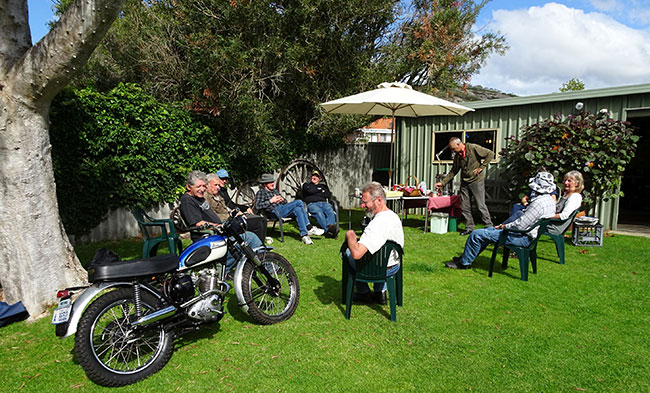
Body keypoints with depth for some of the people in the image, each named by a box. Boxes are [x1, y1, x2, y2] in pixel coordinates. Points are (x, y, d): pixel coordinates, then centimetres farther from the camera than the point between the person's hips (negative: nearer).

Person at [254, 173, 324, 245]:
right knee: (299, 202, -23)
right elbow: (257, 206, -11)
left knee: (298, 209, -27)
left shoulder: (275, 191, 28)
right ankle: (309, 228, -22)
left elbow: (285, 202, 29)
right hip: (274, 212, -7)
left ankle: (304, 235, -29)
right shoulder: (261, 192, 6)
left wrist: (282, 200, 4)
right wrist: (271, 201, -15)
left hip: (282, 208, 7)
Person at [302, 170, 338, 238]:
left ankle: (331, 226, -60)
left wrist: (317, 194, 6)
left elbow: (329, 195, 14)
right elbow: (310, 191, 2)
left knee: (330, 211, -34)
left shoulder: (323, 186, 33)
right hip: (311, 204, -3)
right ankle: (327, 229, -59)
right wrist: (321, 191, 15)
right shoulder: (306, 185, 27)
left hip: (323, 202, 3)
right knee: (319, 212, -38)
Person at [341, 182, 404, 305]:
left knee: (345, 251, 14)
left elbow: (356, 254, -40)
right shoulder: (394, 216, -3)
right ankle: (380, 292, 34)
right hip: (395, 266, 8)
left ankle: (364, 293, 24)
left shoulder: (378, 224, -33)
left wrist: (350, 235, -22)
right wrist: (360, 239, 10)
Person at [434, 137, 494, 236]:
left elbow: (490, 154, -8)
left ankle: (489, 227, 8)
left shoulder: (474, 148, -9)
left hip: (477, 181, -6)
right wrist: (443, 182, 6)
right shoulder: (457, 156, 9)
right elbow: (453, 172, 13)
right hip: (464, 183, 6)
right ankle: (469, 227, 16)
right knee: (465, 207, 5)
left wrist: (481, 167, -11)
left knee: (481, 205, -4)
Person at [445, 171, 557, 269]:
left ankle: (464, 262, 9)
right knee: (489, 230, 22)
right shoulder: (550, 199, 7)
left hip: (523, 238, -11)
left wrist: (505, 226, -8)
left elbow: (520, 225, -25)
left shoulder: (539, 203, -25)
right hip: (527, 234, 11)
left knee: (476, 234, -9)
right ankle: (466, 257, 30)